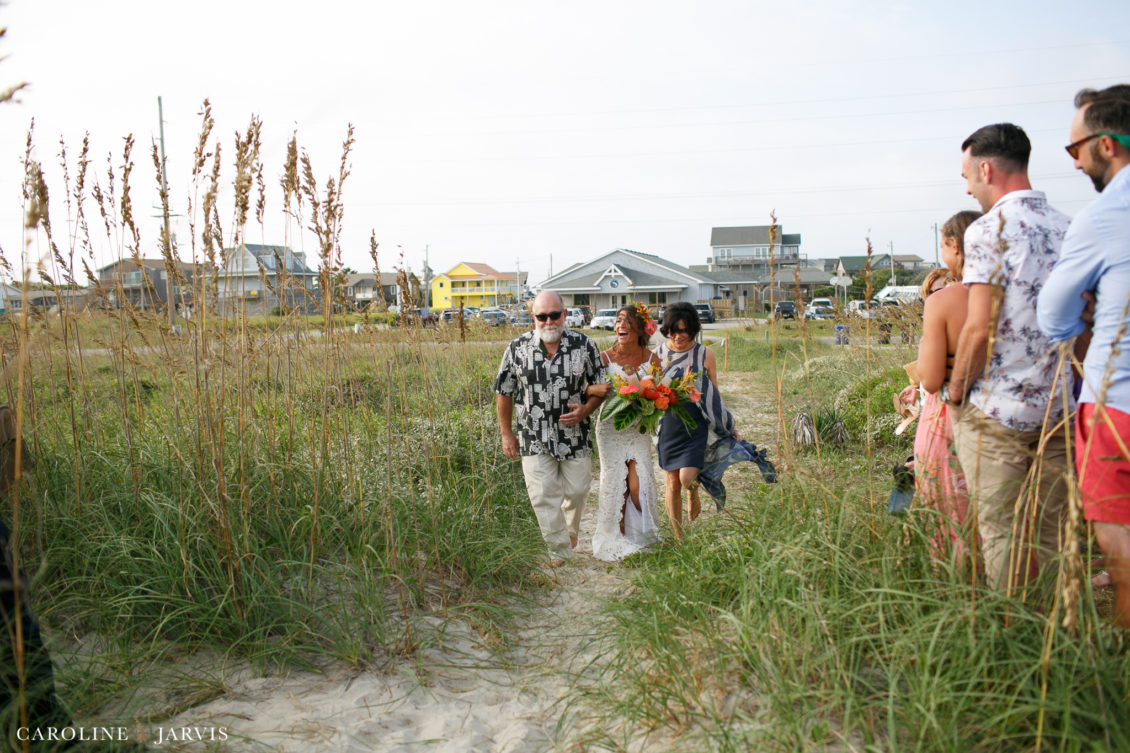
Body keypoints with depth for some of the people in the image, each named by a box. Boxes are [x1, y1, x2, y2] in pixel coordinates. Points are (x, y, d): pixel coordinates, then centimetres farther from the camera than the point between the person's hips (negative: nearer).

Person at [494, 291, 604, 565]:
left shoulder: (584, 345, -4)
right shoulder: (517, 348, -4)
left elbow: (600, 385, 5)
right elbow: (504, 392, 5)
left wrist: (585, 410, -14)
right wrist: (506, 434, 5)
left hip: (575, 435, 1)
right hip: (534, 439, 0)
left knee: (577, 490, 13)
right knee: (543, 496, -2)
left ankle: (571, 529, 45)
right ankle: (560, 551, 14)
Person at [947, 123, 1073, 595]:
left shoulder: (990, 229, -11)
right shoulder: (1069, 230, 9)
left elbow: (980, 329, -17)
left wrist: (955, 396, -4)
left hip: (996, 413, -6)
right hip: (1060, 410, 6)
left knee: (1002, 535, 4)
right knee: (1052, 535, 13)